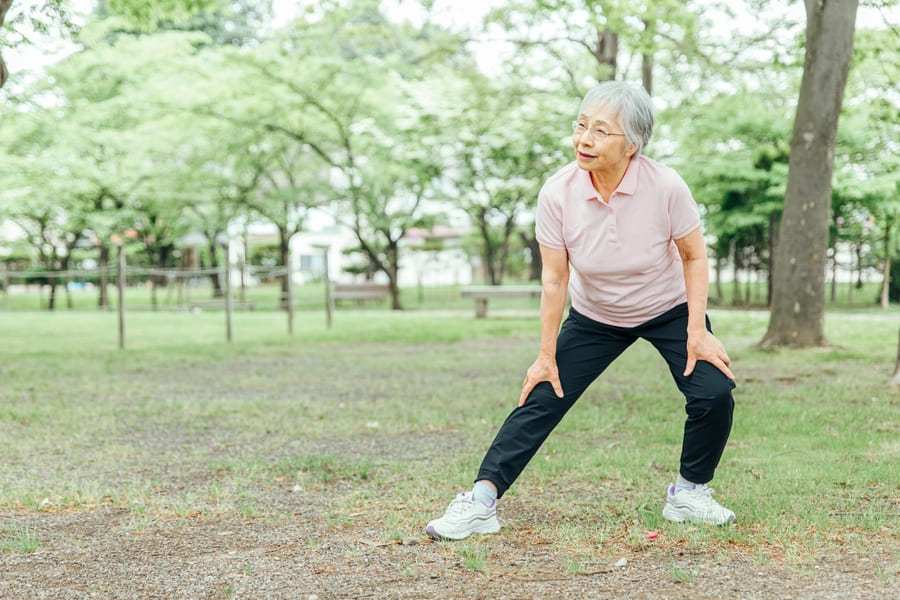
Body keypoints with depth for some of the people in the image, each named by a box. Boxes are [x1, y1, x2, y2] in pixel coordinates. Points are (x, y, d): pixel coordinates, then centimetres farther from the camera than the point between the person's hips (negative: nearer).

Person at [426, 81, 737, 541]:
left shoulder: (666, 187, -27)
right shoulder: (557, 193, -24)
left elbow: (694, 257, -11)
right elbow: (554, 279, -13)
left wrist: (697, 331, -15)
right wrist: (547, 355, -9)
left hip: (669, 310, -1)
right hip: (594, 319, 1)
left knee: (714, 395, -17)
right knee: (541, 399, -7)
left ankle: (688, 493, 7)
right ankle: (481, 500, -3)